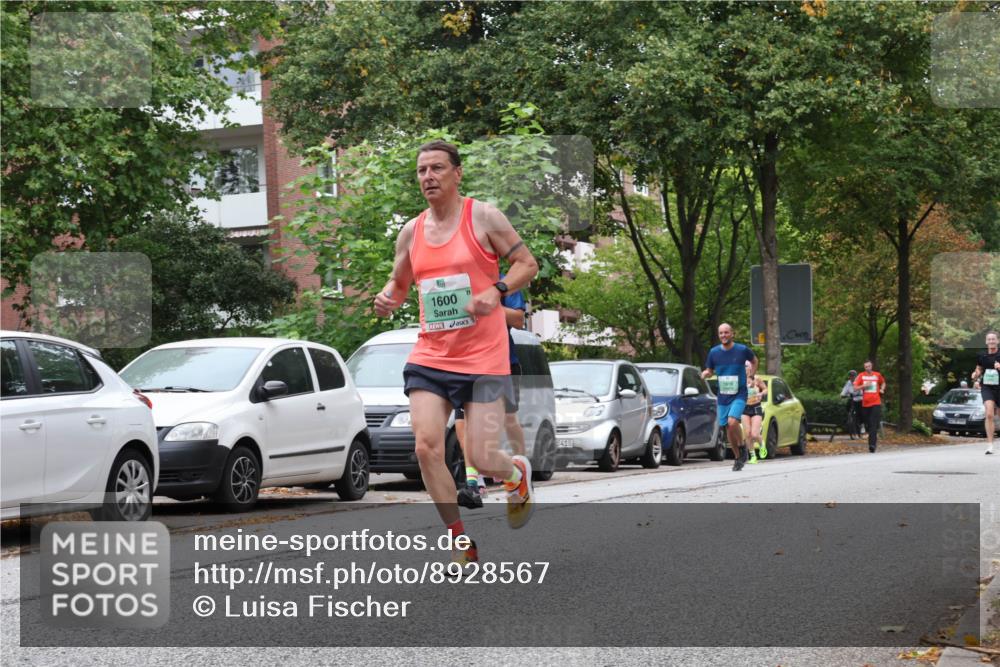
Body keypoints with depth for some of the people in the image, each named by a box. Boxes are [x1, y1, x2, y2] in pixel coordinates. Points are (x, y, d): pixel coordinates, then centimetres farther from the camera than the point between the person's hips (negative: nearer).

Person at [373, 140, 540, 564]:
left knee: (481, 458, -5)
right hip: (430, 356, 4)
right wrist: (387, 300, -1)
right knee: (426, 448, -12)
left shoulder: (483, 217, -3)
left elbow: (528, 263, 0)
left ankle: (518, 474, 35)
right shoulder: (411, 232, 10)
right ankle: (462, 544, 4)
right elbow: (399, 284, 22)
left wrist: (497, 291, -17)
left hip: (483, 358, -4)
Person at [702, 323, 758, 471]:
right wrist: (706, 373, -12)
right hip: (723, 396, 4)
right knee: (728, 428, 7)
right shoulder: (714, 352, 1)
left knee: (732, 422, -24)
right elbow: (709, 371, 11)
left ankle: (742, 447, 1)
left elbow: (754, 361, 14)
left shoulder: (742, 350, -6)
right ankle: (738, 458, 24)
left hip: (739, 394, -4)